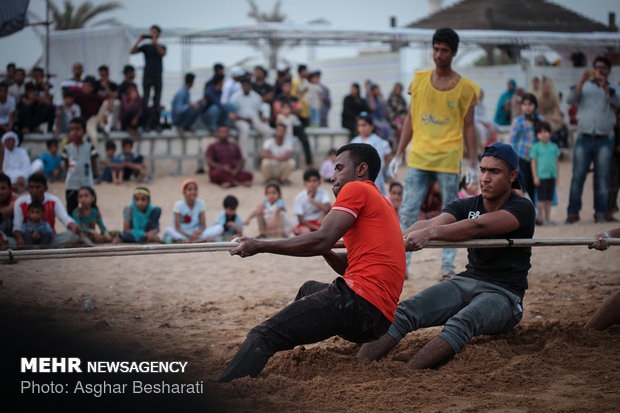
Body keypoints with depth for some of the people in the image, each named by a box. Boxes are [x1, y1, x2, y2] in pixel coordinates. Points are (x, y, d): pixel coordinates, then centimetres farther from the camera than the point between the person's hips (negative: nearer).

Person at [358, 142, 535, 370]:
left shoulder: (522, 208, -7)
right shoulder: (466, 206, 10)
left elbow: (478, 227, -26)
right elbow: (434, 223, -12)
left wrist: (430, 233, -41)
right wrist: (401, 238, -34)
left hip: (503, 294, -5)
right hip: (465, 282, 5)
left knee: (461, 324, -38)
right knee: (403, 313, -21)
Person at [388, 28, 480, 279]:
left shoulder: (465, 88, 1)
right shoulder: (419, 80, 8)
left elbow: (468, 127, 4)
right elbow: (410, 119, 12)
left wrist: (472, 162, -2)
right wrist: (398, 155, 8)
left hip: (449, 159, -2)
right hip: (418, 158, 2)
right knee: (407, 212, -4)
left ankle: (448, 266, 12)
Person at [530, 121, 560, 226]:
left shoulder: (554, 146, 9)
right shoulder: (536, 147, -2)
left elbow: (557, 161, 14)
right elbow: (533, 162, -2)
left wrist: (556, 176, 12)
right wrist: (535, 177, -7)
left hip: (551, 176, 4)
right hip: (541, 176, -4)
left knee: (549, 198, 9)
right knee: (541, 198, -3)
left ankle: (548, 218, 14)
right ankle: (541, 217, 2)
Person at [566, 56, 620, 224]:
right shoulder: (585, 87, 16)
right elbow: (570, 100, -1)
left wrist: (604, 86, -19)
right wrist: (581, 82, -13)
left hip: (604, 139, 0)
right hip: (584, 137, 0)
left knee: (602, 176, -2)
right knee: (578, 175, -5)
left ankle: (600, 213, 3)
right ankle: (573, 212, -3)